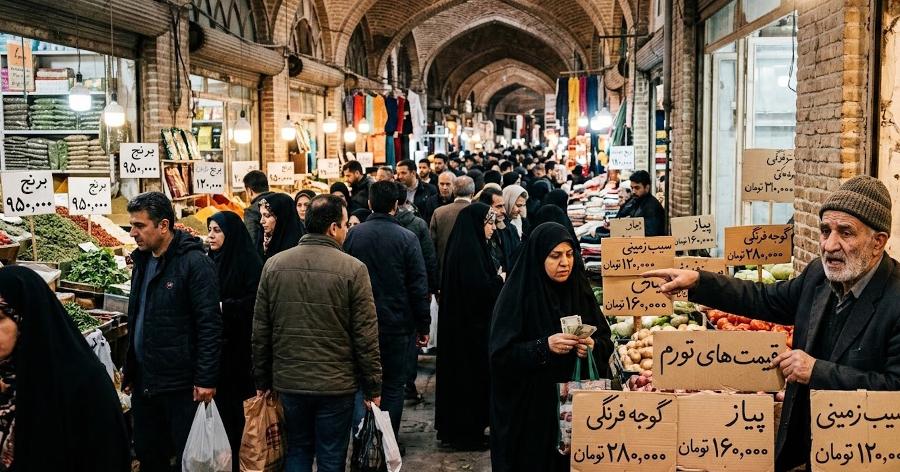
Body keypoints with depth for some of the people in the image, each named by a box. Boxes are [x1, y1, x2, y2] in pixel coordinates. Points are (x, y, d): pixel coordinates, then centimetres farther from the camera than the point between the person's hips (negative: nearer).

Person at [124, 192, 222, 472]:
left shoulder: (195, 264, -14)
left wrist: (206, 380, -19)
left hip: (180, 385, -8)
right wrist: (130, 371, 18)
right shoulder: (142, 261, 10)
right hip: (143, 382, 8)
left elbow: (210, 325, -17)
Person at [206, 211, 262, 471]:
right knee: (215, 399, 6)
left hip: (236, 345, -5)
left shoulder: (248, 261, -9)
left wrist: (223, 307, -18)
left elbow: (254, 302, -14)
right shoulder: (210, 259, 9)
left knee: (231, 400, 2)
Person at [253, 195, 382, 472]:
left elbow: (260, 331, 3)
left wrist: (263, 380, 13)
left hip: (289, 381, 3)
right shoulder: (353, 269, -12)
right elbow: (366, 337, -11)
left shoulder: (274, 265, -1)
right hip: (336, 385, -3)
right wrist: (373, 388, 0)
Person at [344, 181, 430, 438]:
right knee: (393, 386, 8)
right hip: (397, 325, -2)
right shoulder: (407, 238, -10)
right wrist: (423, 326, 0)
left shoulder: (353, 235, -3)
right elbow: (419, 287, -9)